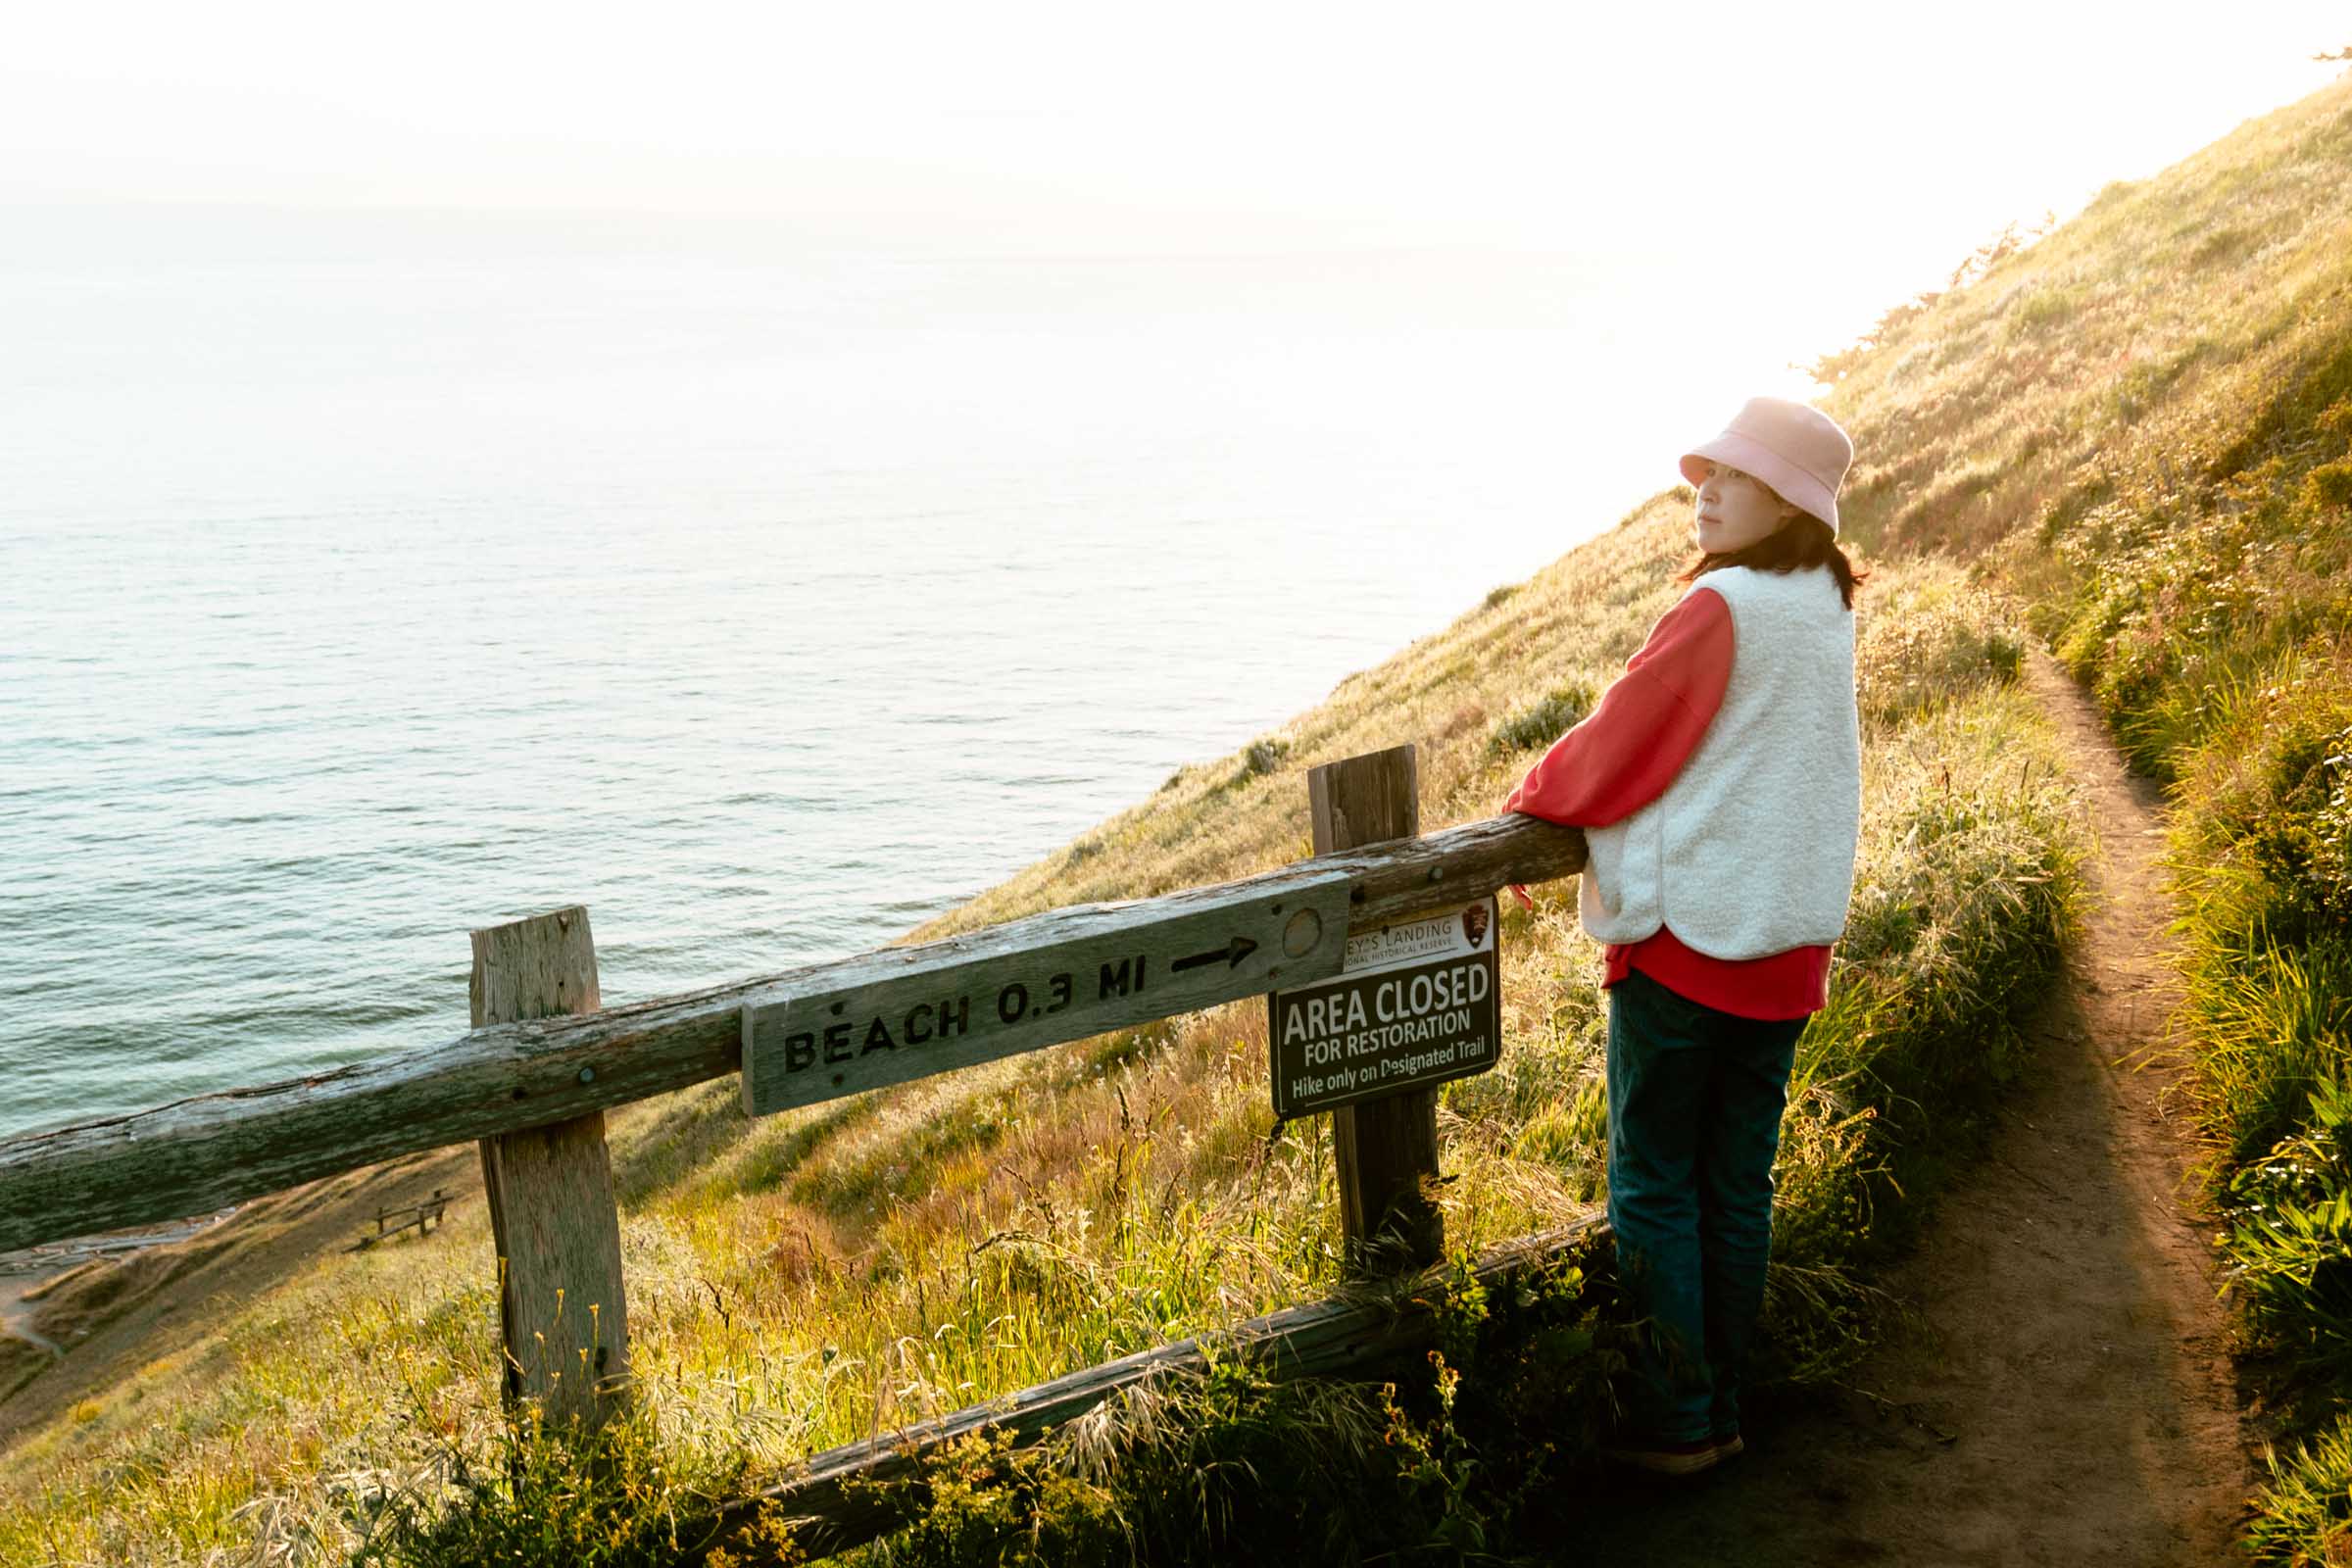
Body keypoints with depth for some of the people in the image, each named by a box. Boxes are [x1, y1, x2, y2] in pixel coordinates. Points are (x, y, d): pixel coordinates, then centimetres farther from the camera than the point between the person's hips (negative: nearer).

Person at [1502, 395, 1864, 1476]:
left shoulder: (1720, 607, -15)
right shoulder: (1828, 611, 10)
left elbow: (1616, 748, -10)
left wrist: (1519, 815, 7)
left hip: (1687, 936, -7)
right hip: (1788, 940, 7)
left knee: (1653, 1184, 3)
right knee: (1738, 1184, 13)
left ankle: (1673, 1420, 8)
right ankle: (1720, 1410, 21)